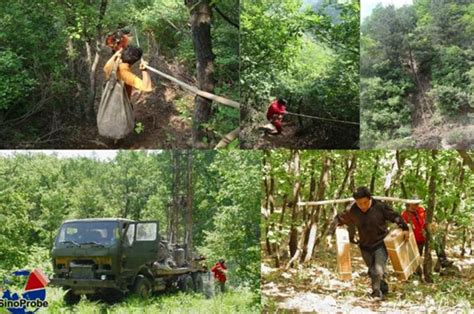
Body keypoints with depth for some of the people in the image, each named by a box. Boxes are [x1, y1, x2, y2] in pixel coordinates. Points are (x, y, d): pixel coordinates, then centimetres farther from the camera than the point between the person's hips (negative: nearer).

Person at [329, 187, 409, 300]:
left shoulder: (380, 206, -17)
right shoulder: (352, 211, -12)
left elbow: (395, 216, -7)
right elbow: (338, 219, -1)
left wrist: (405, 228, -9)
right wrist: (330, 233, -6)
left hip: (381, 244, -3)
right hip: (365, 246, 3)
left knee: (378, 270, -16)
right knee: (372, 272, 15)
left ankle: (376, 291, 0)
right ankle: (383, 288, 36)